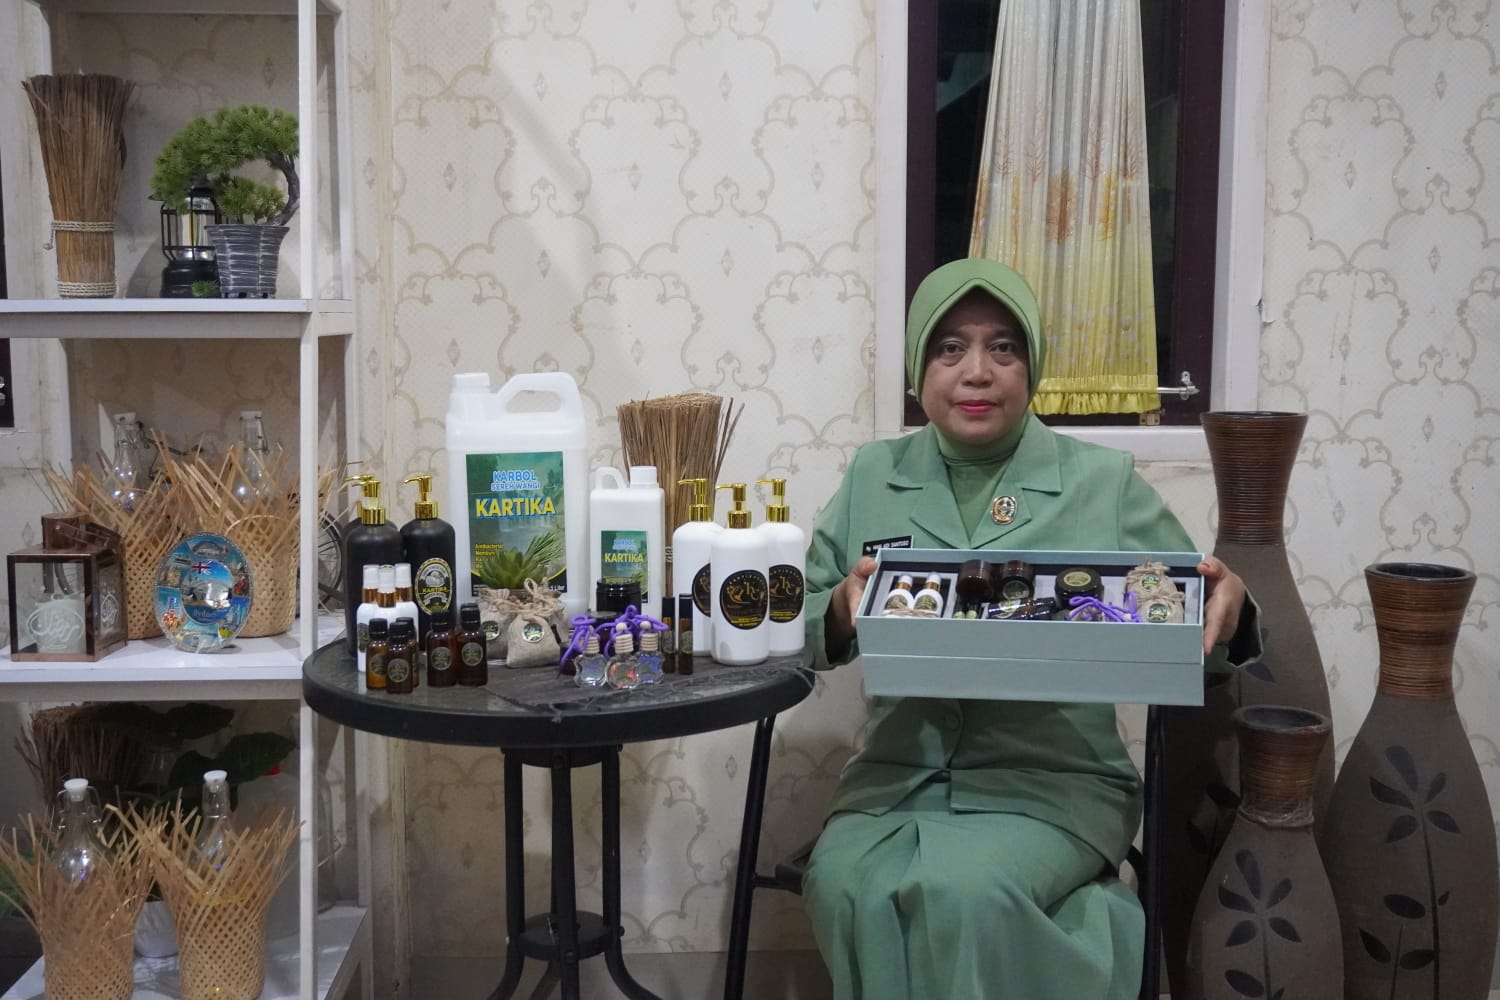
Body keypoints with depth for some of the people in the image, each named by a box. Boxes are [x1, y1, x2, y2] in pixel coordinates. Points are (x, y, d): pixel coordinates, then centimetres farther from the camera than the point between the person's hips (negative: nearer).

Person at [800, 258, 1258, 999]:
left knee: (966, 892, -31)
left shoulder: (1105, 483, 3)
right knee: (846, 888, -28)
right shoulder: (871, 477, 9)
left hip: (1055, 780, -2)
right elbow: (796, 626, 9)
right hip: (899, 776, 2)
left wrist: (1225, 604, -18)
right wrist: (843, 608, -15)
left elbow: (1184, 614, 6)